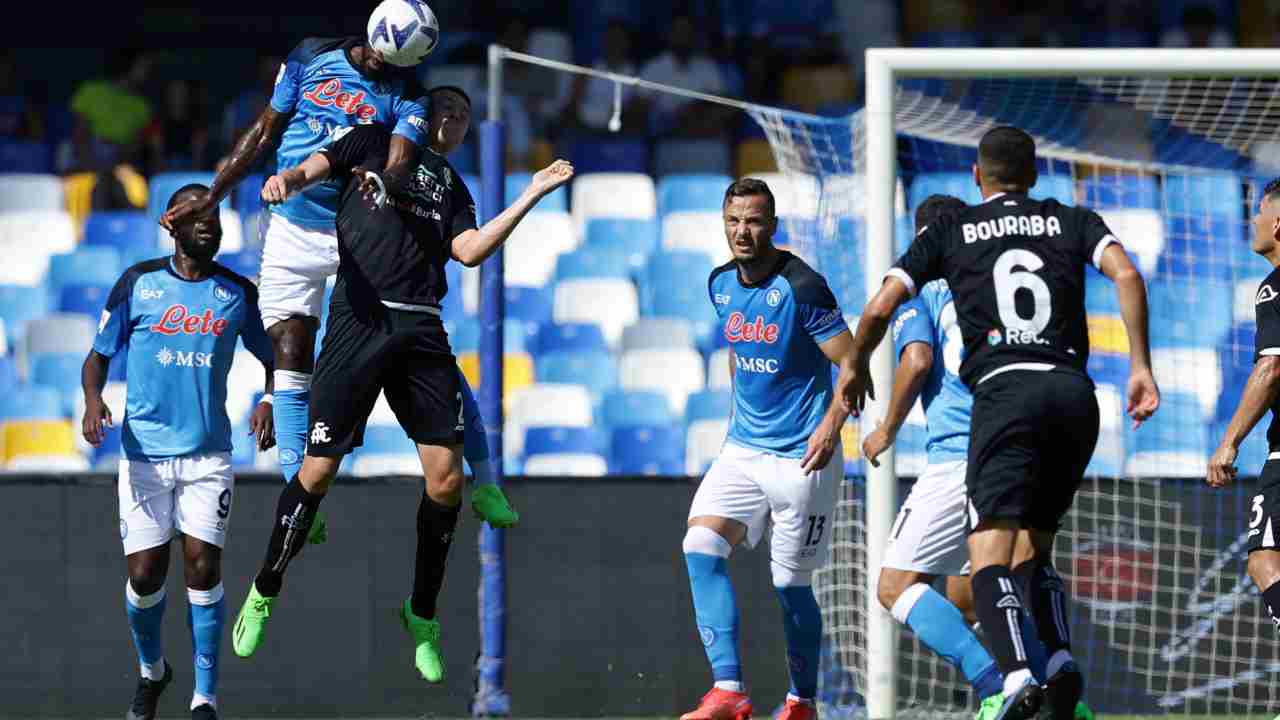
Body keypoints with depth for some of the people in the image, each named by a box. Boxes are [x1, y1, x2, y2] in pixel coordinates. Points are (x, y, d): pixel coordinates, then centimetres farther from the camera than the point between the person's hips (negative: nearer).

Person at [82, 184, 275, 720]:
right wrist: (93, 399, -15)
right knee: (145, 573, -2)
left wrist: (268, 403, -6)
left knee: (202, 565, -10)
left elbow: (274, 359, 15)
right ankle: (151, 670, 26)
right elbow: (99, 356, 6)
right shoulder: (139, 283, 1)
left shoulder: (238, 293, 5)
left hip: (208, 454, 0)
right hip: (144, 450, 0)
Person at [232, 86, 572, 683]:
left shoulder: (452, 186, 24)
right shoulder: (376, 142, 16)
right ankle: (264, 594, 11)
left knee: (446, 476, -4)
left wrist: (529, 197, 4)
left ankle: (423, 614, 13)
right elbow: (315, 167, 2)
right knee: (319, 469, -7)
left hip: (422, 330, 4)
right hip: (359, 318, -4)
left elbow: (470, 251, 8)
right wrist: (288, 179, -21)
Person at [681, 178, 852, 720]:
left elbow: (851, 363, -14)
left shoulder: (801, 286, -16)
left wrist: (831, 424, -26)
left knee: (790, 584, 0)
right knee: (701, 548, -14)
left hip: (802, 456, -6)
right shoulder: (721, 285, 6)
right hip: (743, 447, 6)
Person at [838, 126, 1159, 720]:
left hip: (1004, 387, -3)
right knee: (1035, 547, 18)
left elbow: (880, 308, 10)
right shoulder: (1073, 222, 19)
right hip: (1073, 391, 3)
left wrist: (856, 366, 29)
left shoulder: (950, 231, 15)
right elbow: (1127, 276, 1)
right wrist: (1141, 367, 1)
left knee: (990, 554, -12)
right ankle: (1061, 660, -7)